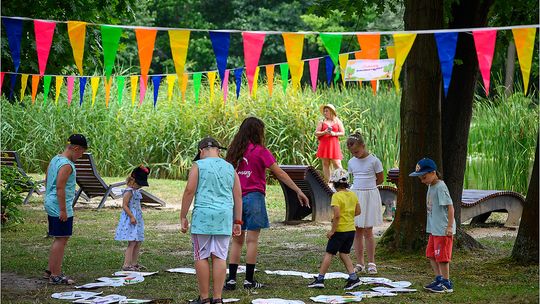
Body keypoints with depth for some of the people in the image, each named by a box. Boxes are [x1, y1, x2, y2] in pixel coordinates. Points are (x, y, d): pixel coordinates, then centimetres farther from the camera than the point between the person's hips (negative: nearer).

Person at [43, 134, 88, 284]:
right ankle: (55, 275, -4)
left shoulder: (55, 159, 13)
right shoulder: (66, 165, -18)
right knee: (61, 239, -5)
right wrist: (63, 210, -21)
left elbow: (47, 181, 20)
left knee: (59, 239, 19)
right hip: (60, 208, -10)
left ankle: (50, 270, 25)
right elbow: (60, 188, -23)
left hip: (51, 205, 10)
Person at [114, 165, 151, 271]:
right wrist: (131, 216, -24)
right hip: (130, 220, -10)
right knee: (132, 242, -12)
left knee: (138, 242, 11)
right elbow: (124, 206, -19)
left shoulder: (136, 192, 15)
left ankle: (134, 263, 18)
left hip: (137, 219, 10)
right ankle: (126, 264, -11)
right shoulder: (129, 192, -14)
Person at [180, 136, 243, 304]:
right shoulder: (230, 168, 12)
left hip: (203, 216, -4)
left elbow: (189, 191, -8)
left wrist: (183, 216, -2)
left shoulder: (198, 166, 0)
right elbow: (238, 196, 11)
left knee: (201, 257, 3)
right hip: (224, 217, 4)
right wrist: (237, 222, 14)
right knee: (219, 257, 4)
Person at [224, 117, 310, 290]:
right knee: (252, 240, 1)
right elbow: (279, 174, -7)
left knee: (237, 240, 9)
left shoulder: (234, 150, 7)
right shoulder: (260, 151, -7)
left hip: (236, 198, 5)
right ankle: (249, 280, 3)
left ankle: (231, 279, 5)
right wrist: (298, 191, -3)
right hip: (254, 198, -5)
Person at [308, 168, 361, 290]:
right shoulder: (353, 195, 6)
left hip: (340, 230, -7)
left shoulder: (336, 196, -16)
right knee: (344, 253, 16)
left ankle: (320, 279, 4)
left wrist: (332, 230, -16)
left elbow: (337, 215, -23)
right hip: (351, 229, 7)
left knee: (329, 253, 1)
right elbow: (358, 212, 14)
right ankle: (353, 277, 7)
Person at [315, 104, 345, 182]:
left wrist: (334, 133, -9)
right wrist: (324, 132, -12)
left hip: (334, 145, -1)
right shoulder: (322, 122, 12)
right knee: (325, 164, 1)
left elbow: (342, 133, 7)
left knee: (337, 164, -8)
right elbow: (316, 133, 6)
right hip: (324, 145, 1)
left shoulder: (338, 121, 11)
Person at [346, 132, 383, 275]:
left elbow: (380, 179, 1)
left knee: (368, 231, -2)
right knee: (357, 231, 4)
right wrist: (359, 187, 8)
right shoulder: (351, 162, 7)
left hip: (370, 196, -4)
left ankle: (371, 263, 8)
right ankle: (359, 263, 10)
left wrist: (367, 186, 5)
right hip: (355, 195, 4)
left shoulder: (374, 161, -7)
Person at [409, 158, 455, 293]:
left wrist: (450, 226, -22)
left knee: (441, 256, -4)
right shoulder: (430, 186, 12)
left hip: (443, 230, -10)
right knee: (431, 254, 14)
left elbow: (450, 206, -20)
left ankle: (447, 284, 5)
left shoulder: (440, 187, -17)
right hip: (434, 229, 10)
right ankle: (439, 279, 24)